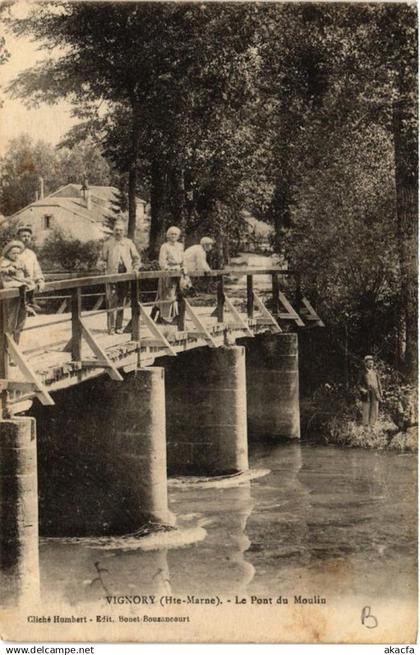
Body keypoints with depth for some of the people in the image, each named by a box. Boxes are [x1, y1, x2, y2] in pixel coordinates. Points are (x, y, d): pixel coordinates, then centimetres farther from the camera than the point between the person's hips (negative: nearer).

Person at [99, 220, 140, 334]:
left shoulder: (128, 243, 11)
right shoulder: (108, 243, 7)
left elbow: (136, 257, 16)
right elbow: (103, 258, 11)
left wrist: (135, 268, 3)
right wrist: (103, 265, -10)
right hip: (112, 275, -2)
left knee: (121, 301, 6)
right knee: (113, 299, -13)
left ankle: (119, 326, 12)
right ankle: (111, 326, -11)